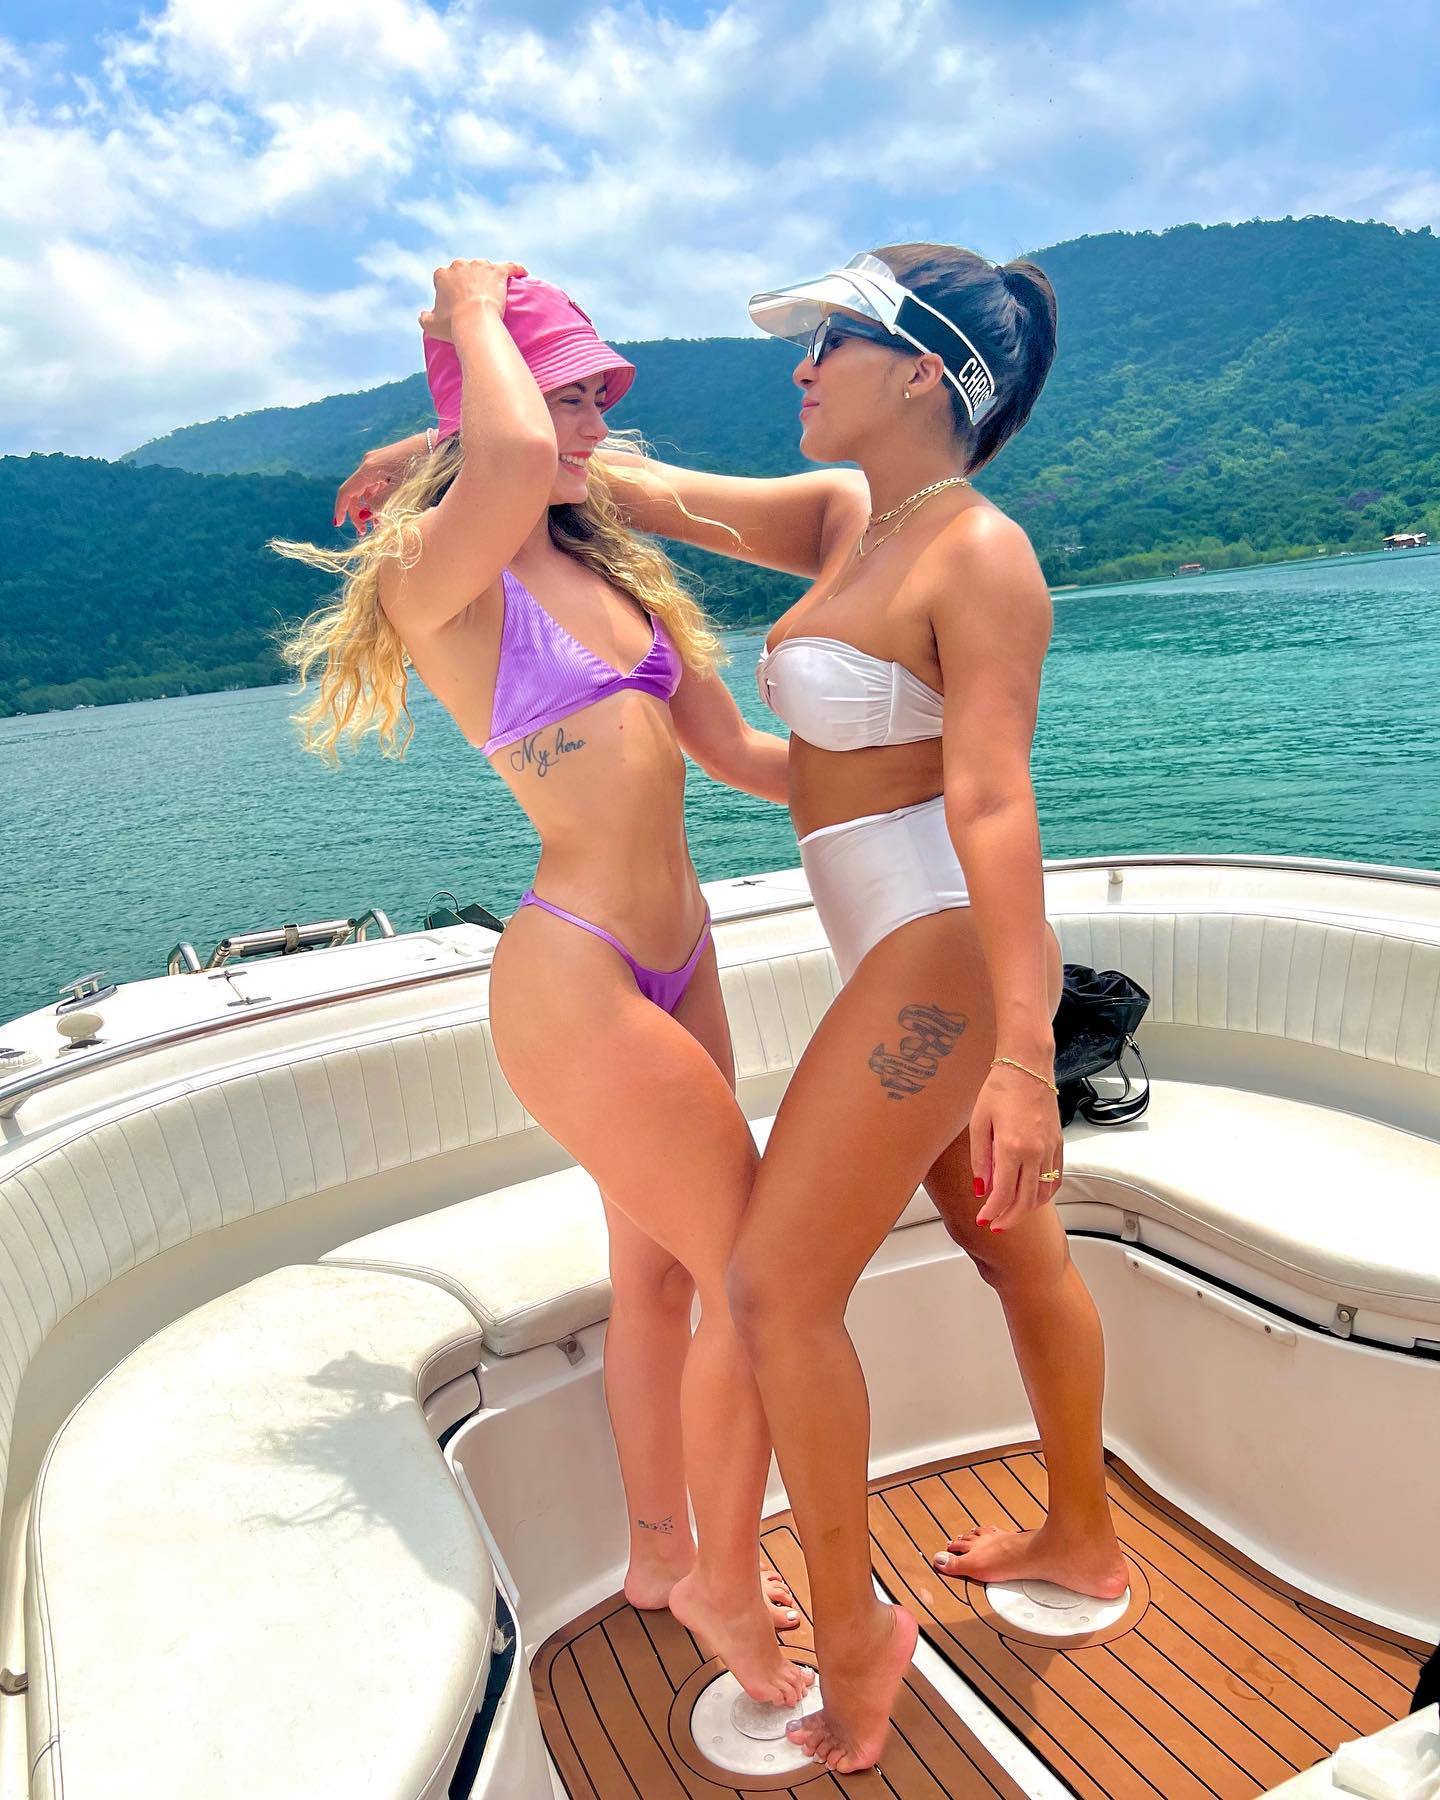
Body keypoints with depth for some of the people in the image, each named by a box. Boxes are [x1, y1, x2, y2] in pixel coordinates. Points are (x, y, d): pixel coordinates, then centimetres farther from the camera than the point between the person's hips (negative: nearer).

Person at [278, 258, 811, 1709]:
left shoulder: (612, 565, 13)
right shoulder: (436, 574, -10)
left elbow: (735, 749, 16)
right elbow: (517, 463, -33)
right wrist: (472, 313, -14)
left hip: (673, 959, 8)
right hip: (577, 978, -8)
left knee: (659, 1270, 20)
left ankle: (662, 1554, 44)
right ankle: (727, 1591, 29)